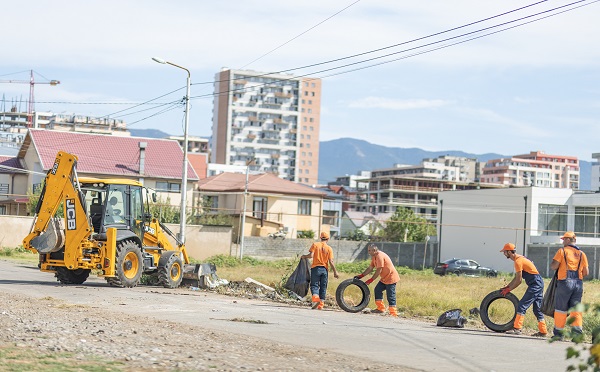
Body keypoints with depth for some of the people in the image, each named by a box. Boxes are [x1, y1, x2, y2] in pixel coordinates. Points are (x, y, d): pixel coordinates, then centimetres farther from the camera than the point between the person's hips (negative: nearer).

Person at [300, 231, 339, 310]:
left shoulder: (315, 245, -1)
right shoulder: (329, 248, 2)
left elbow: (311, 255, -11)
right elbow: (331, 262, -3)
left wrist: (304, 256, 8)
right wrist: (335, 272, 2)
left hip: (315, 268, -1)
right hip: (324, 269, 1)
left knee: (314, 285, 0)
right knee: (323, 287, 9)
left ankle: (315, 298, -26)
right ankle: (321, 304, 7)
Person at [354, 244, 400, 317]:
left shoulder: (380, 256, -21)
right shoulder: (374, 257, 10)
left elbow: (379, 270, -23)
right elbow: (370, 268, 16)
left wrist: (370, 280, -19)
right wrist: (361, 276, 9)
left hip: (391, 278, -10)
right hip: (384, 278, 10)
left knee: (390, 296, -8)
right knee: (377, 290, 11)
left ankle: (393, 314, -4)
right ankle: (381, 308, 17)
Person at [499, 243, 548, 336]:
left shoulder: (518, 261, -15)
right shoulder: (519, 258, 17)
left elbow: (519, 280, -15)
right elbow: (516, 278, 23)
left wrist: (508, 290, -6)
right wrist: (507, 287, 18)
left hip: (535, 284, -10)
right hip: (538, 283, 10)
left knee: (522, 306, -11)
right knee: (537, 309, 13)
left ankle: (517, 328, -13)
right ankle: (543, 331, 16)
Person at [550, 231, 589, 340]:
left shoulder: (562, 251, -2)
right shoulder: (581, 254, 12)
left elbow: (554, 266, -9)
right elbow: (586, 272, 10)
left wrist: (552, 264, 13)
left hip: (565, 282, -4)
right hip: (578, 283, 4)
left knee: (561, 308, 3)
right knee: (575, 308, 5)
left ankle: (558, 333, 6)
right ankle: (577, 333, -6)